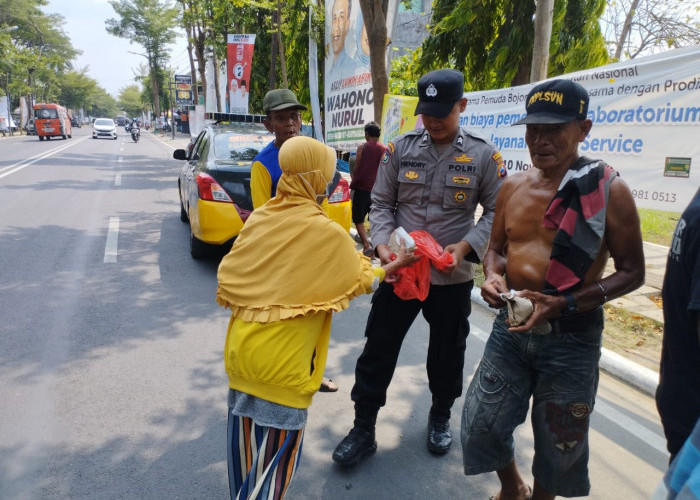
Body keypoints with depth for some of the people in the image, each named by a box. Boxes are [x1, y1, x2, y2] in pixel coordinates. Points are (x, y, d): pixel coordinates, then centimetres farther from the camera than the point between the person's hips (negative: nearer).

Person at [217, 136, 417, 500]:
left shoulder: (258, 218, 2)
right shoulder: (327, 232, -13)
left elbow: (228, 276, 6)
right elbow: (361, 280, 2)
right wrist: (396, 264, 18)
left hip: (241, 348, 6)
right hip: (283, 360, -6)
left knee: (246, 443, 22)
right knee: (275, 453, 10)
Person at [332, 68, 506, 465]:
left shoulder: (483, 155, -3)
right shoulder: (401, 148, 0)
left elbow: (496, 211, 0)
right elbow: (382, 202, 3)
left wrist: (466, 246, -16)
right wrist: (382, 243, -14)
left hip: (452, 277, 0)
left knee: (447, 353, 17)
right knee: (378, 350, 6)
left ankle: (440, 418, 43)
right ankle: (364, 429, 23)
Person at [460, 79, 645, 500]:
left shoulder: (609, 190, -11)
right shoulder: (513, 187, 3)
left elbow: (632, 272, -9)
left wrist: (563, 304, -21)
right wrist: (493, 276, -8)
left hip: (571, 336, -4)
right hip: (511, 326, 5)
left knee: (558, 443, 14)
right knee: (480, 423, 11)